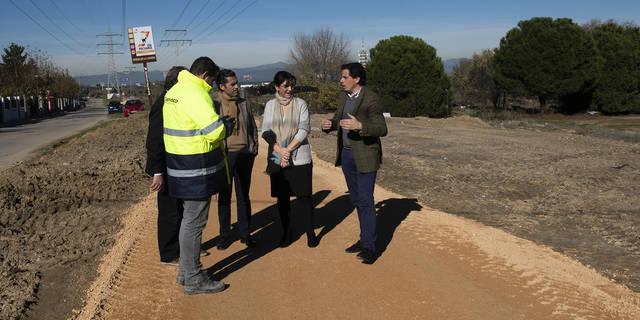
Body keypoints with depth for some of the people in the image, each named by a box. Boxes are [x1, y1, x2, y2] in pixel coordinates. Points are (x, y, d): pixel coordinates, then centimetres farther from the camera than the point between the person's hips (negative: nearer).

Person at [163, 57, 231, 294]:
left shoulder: (174, 91, 13)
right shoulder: (196, 94, -18)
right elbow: (215, 130, -25)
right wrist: (227, 124, -3)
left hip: (181, 167, 10)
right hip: (196, 169, -10)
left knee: (189, 219, 19)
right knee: (194, 222, -2)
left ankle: (185, 271, 31)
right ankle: (193, 279, 9)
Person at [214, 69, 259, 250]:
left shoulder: (243, 103, 8)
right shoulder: (214, 104, -6)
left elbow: (252, 127, 15)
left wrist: (254, 148, 6)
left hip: (244, 154, 3)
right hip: (223, 155, -3)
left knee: (244, 197, 10)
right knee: (224, 197, 7)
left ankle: (245, 233, 20)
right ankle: (225, 235, 19)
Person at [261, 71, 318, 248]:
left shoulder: (300, 103, 0)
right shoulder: (270, 105, 5)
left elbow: (304, 129, -6)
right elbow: (266, 131, -1)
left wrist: (288, 150, -13)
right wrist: (281, 151, -13)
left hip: (299, 158, -2)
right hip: (277, 158, 2)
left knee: (304, 195, 1)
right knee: (282, 197, 7)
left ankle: (310, 232, 13)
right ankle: (286, 232, 20)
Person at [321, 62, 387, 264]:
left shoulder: (371, 99, -15)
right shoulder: (343, 98, 9)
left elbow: (382, 129, -20)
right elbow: (338, 119, 20)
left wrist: (359, 125, -36)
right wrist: (329, 125, -3)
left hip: (365, 156, -8)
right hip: (346, 154, 8)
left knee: (365, 201, -8)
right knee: (356, 200, 13)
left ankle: (369, 247, -3)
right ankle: (366, 239, 25)